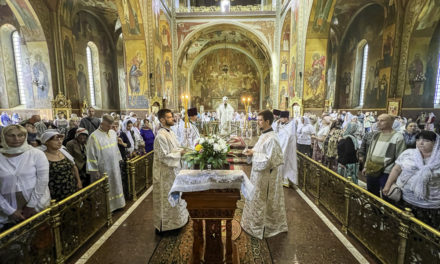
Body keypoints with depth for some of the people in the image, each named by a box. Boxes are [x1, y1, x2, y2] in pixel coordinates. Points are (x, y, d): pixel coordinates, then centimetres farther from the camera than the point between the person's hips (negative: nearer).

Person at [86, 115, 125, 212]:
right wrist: (94, 170, -15)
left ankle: (116, 204, 34)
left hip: (114, 167, 6)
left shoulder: (113, 133, 3)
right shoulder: (94, 136, -16)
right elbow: (91, 155, -15)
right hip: (103, 169, -6)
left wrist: (118, 160, 13)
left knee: (115, 185, 18)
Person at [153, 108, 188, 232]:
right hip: (165, 173, -9)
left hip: (173, 170, 9)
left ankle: (175, 218, 40)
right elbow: (164, 156, -24)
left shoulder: (170, 132, 6)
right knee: (167, 198, 7)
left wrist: (182, 150, -1)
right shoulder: (161, 136, -22)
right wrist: (180, 153, -18)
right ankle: (165, 224, 26)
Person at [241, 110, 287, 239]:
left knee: (262, 202, 7)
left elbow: (268, 160, -25)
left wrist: (253, 153, -17)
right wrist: (251, 152, 0)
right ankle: (257, 223, 38)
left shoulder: (271, 138, -23)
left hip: (266, 176, -9)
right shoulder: (264, 135, 7)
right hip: (259, 174, 9)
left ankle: (261, 228, 26)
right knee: (256, 199, 20)